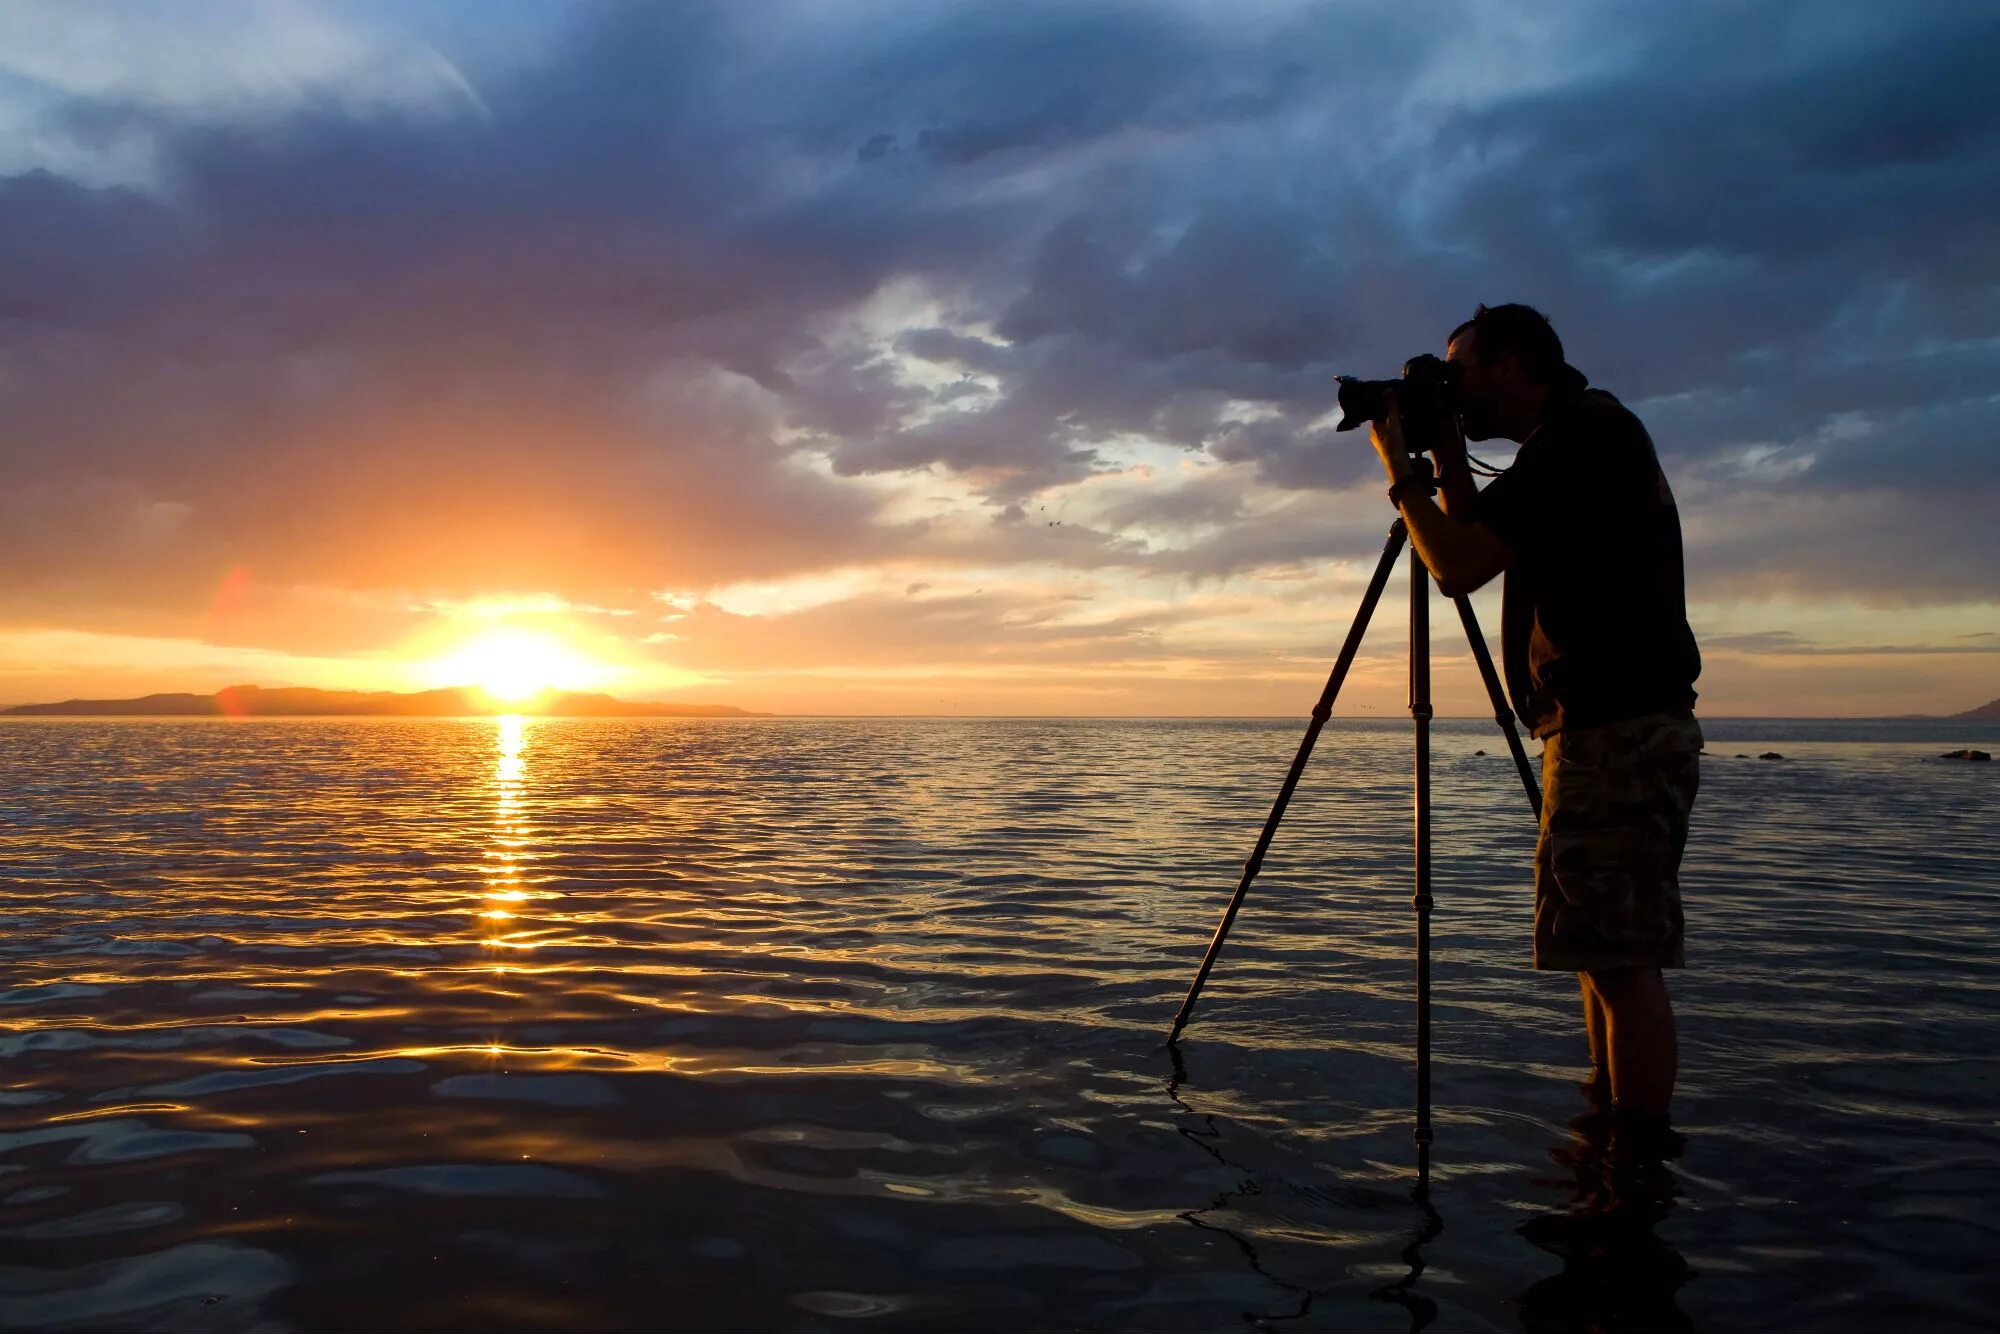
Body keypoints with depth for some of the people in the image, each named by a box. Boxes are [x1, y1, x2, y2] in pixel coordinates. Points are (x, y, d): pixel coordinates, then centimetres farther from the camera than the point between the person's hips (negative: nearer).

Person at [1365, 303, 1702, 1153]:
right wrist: (1447, 459, 17)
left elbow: (1460, 565, -15)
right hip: (1625, 732, 11)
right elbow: (1475, 558, 25)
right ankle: (1612, 1139, 22)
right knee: (1610, 955, 14)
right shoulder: (1588, 438, 21)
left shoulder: (1584, 434, -10)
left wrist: (1400, 469, -2)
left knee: (1621, 959, -9)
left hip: (1617, 733, -11)